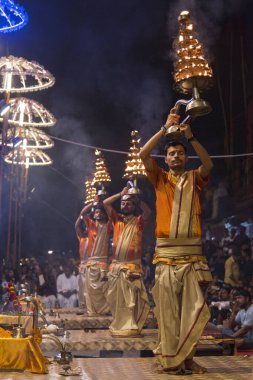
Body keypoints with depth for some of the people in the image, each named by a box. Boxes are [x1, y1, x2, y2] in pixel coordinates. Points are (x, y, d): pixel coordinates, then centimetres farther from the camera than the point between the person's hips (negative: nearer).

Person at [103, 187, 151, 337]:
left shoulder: (138, 221, 5)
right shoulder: (117, 219, 13)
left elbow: (148, 211, -14)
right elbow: (105, 204, 6)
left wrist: (136, 198, -9)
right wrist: (121, 194, 4)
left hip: (133, 266, -4)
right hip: (116, 265, 4)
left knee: (132, 300, -6)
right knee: (116, 299, 9)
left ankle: (131, 326, -2)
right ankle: (119, 326, 19)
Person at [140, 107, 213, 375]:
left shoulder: (194, 179, 13)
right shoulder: (160, 178, 11)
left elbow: (209, 164, -7)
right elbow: (143, 154, -3)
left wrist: (190, 137, -12)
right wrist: (166, 128, -4)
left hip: (192, 253, 1)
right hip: (167, 253, -1)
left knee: (195, 308, -2)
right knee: (168, 309, 0)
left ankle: (182, 356, 10)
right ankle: (171, 358, 6)